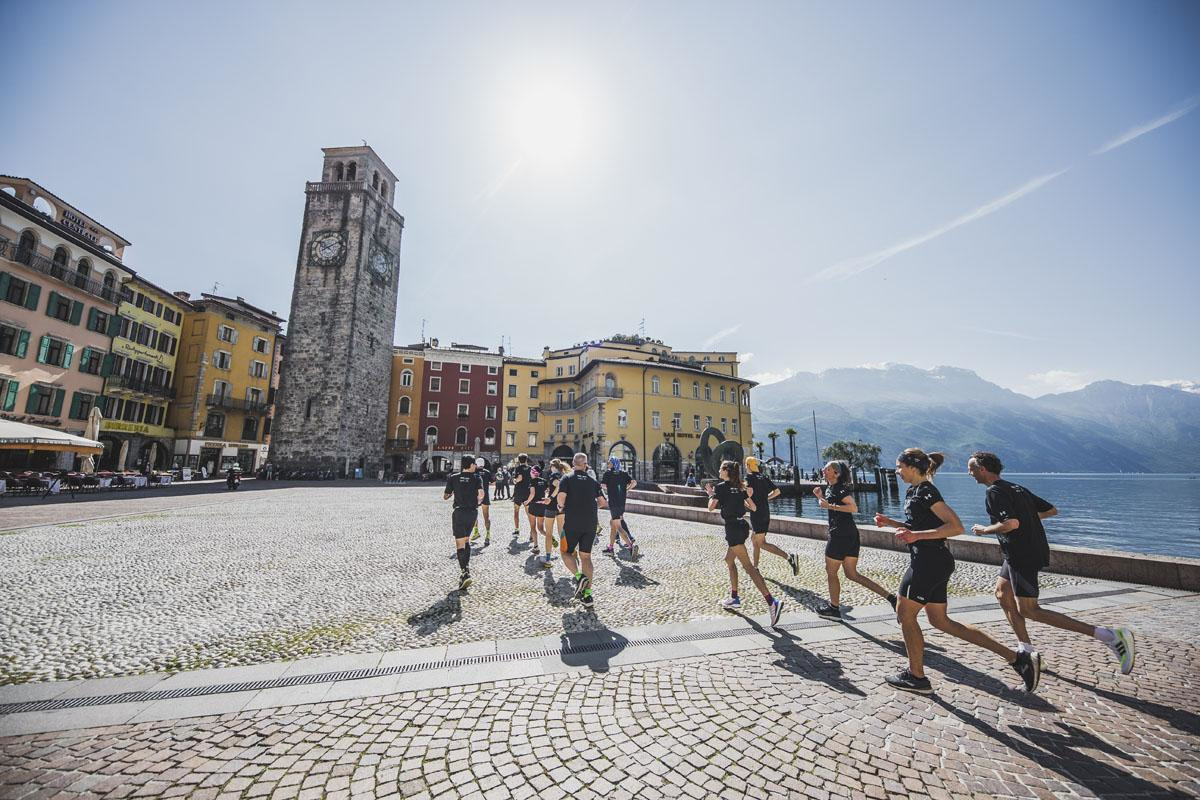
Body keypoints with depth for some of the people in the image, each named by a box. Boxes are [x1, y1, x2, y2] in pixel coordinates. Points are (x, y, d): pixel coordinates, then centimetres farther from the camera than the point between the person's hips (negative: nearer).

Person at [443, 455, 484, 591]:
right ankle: (467, 566, 23)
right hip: (472, 512, 2)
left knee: (460, 543, -3)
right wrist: (477, 502, 4)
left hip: (459, 512, -2)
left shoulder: (453, 478, 1)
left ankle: (465, 573, -15)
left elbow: (445, 497, 7)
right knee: (467, 540, 22)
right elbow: (481, 494, -16)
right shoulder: (476, 478, -1)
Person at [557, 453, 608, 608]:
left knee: (566, 552, 13)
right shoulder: (592, 481, 11)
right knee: (586, 556, 11)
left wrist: (561, 506, 3)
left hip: (572, 523, -3)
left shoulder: (567, 479, 0)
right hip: (591, 524, 3)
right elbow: (603, 502, 8)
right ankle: (587, 594, 7)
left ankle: (579, 576, -13)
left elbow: (561, 497, -16)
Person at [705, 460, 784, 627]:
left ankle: (772, 602, -21)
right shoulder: (740, 487, 13)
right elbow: (753, 508, 12)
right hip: (743, 526, 9)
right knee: (729, 560, 22)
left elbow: (711, 507, -15)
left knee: (748, 566, -11)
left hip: (733, 528, -9)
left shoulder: (720, 487, -7)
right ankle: (734, 598, 28)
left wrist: (710, 493, 1)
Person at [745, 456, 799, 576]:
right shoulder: (764, 477, 13)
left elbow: (749, 491, -24)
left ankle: (789, 556, -20)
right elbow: (777, 491, 13)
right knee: (754, 540, 18)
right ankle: (755, 567, 24)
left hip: (756, 513, -8)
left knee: (761, 543, -7)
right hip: (766, 512, 8)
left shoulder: (749, 476, -8)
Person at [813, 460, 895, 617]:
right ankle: (889, 597, 12)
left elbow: (853, 508, -25)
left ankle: (834, 608, 19)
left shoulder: (840, 488, -13)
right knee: (852, 574, 15)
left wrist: (829, 505, -25)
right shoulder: (831, 488, 15)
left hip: (840, 535, -10)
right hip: (850, 534, 10)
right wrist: (820, 497, 13)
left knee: (831, 572, 6)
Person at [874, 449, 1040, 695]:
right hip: (934, 563, 10)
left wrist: (917, 535, -28)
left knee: (905, 613, 2)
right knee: (940, 620, 15)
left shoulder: (926, 492, -15)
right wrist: (890, 523, 11)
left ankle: (917, 677, 16)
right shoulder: (913, 492, 14)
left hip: (929, 562, -10)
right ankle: (1016, 658, 17)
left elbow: (956, 527, -22)